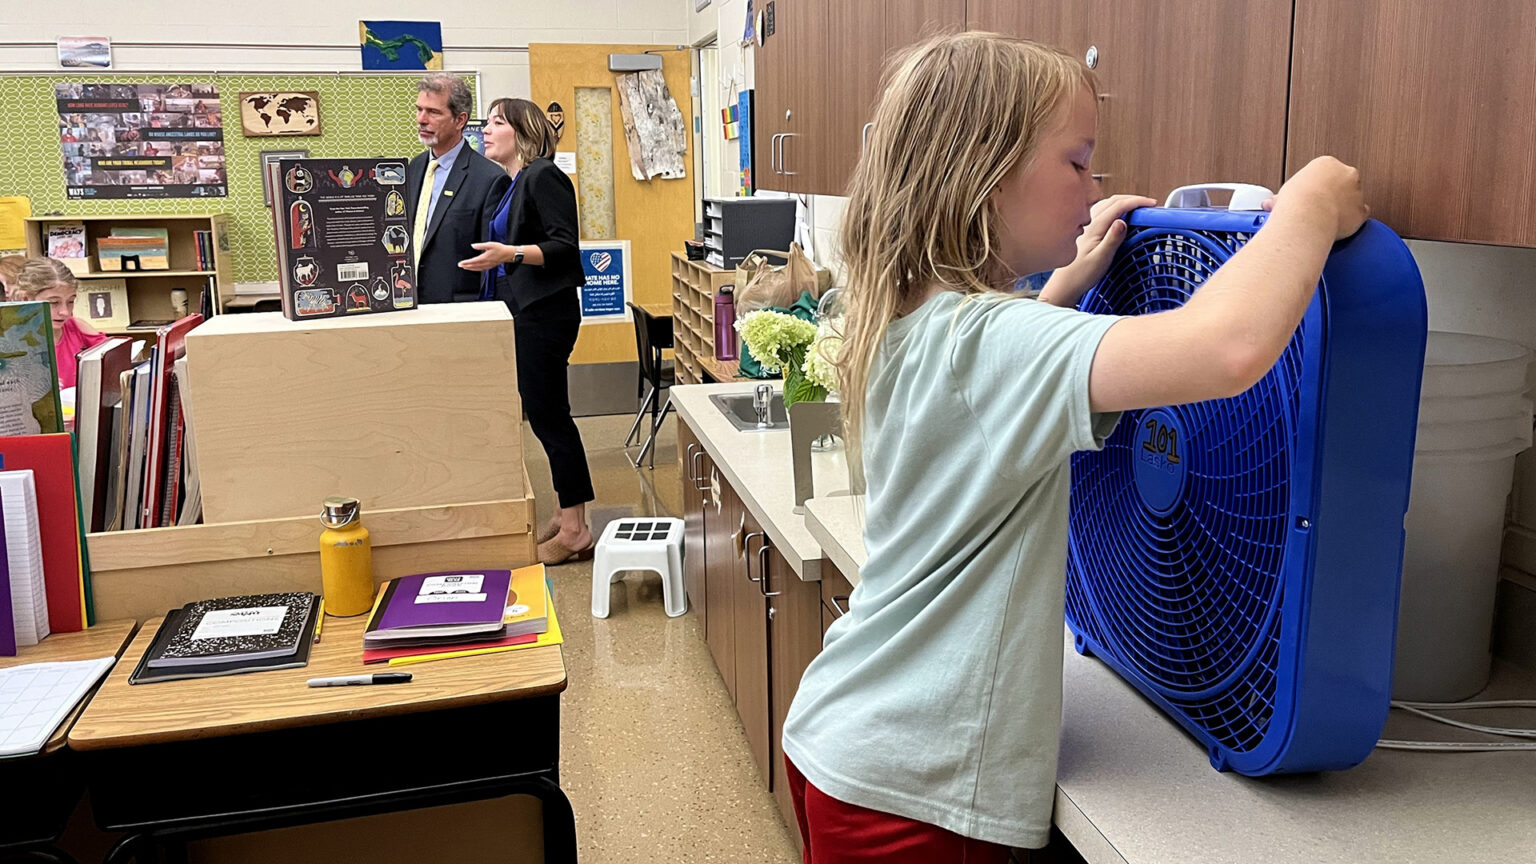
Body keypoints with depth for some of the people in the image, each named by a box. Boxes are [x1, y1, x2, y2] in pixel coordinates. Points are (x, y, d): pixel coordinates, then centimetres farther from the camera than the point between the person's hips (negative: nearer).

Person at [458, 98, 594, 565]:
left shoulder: (543, 176, -10)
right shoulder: (510, 183, 18)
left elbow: (564, 245, -19)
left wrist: (511, 254, -28)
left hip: (545, 312, -10)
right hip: (524, 312, 10)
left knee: (547, 414, -6)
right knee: (546, 414, 12)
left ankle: (574, 530, 2)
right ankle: (567, 518, 21)